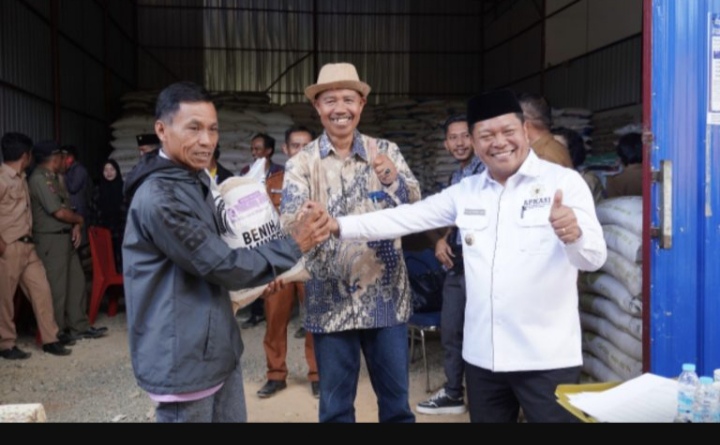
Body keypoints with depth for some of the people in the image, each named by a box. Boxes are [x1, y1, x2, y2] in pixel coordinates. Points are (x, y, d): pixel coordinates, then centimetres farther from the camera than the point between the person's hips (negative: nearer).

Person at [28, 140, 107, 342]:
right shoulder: (40, 179, -15)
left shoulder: (55, 177, 15)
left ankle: (80, 327, 21)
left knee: (76, 283, 13)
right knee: (56, 288, -1)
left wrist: (76, 226, -3)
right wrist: (79, 219, -1)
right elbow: (60, 212, -19)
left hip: (66, 237, 10)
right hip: (51, 241, -9)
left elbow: (67, 207, 14)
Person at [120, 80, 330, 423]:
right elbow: (221, 265, -20)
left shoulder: (197, 180, 10)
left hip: (219, 347, 9)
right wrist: (293, 245, -15)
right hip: (183, 357, -9)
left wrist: (258, 272, 6)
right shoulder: (158, 197, -23)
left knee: (233, 418, 18)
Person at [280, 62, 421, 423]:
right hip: (330, 299, -1)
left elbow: (415, 204, -9)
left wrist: (393, 180, -31)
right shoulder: (301, 163, -2)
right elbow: (289, 220, -15)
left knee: (396, 396, 15)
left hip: (386, 295, 1)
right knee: (335, 404, 13)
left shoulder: (385, 151, 2)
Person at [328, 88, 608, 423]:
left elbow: (594, 257, -13)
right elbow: (406, 217, 7)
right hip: (482, 356, 4)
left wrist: (575, 235, -36)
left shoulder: (564, 181, -5)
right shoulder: (466, 192, 7)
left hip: (547, 357, -4)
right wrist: (339, 227, 0)